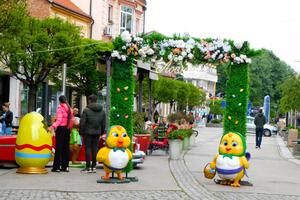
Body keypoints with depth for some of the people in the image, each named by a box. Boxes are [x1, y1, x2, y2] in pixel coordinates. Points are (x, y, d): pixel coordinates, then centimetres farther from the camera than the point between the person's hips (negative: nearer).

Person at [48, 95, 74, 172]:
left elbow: (59, 120, -18)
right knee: (66, 147, 8)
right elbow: (72, 120, 11)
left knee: (59, 147, -5)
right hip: (67, 129, 6)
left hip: (61, 128, -6)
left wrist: (52, 127, -27)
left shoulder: (60, 108, -8)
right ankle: (65, 166, 9)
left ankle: (57, 166, -7)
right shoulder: (70, 109, 11)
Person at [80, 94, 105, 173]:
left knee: (88, 149, -1)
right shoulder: (102, 111, 8)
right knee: (95, 149, 8)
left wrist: (81, 131, 1)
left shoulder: (86, 110, -9)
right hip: (97, 133, 5)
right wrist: (102, 132, 21)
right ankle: (93, 167, 9)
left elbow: (82, 122, -10)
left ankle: (88, 167, -3)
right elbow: (103, 123, 12)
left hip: (88, 132, -5)